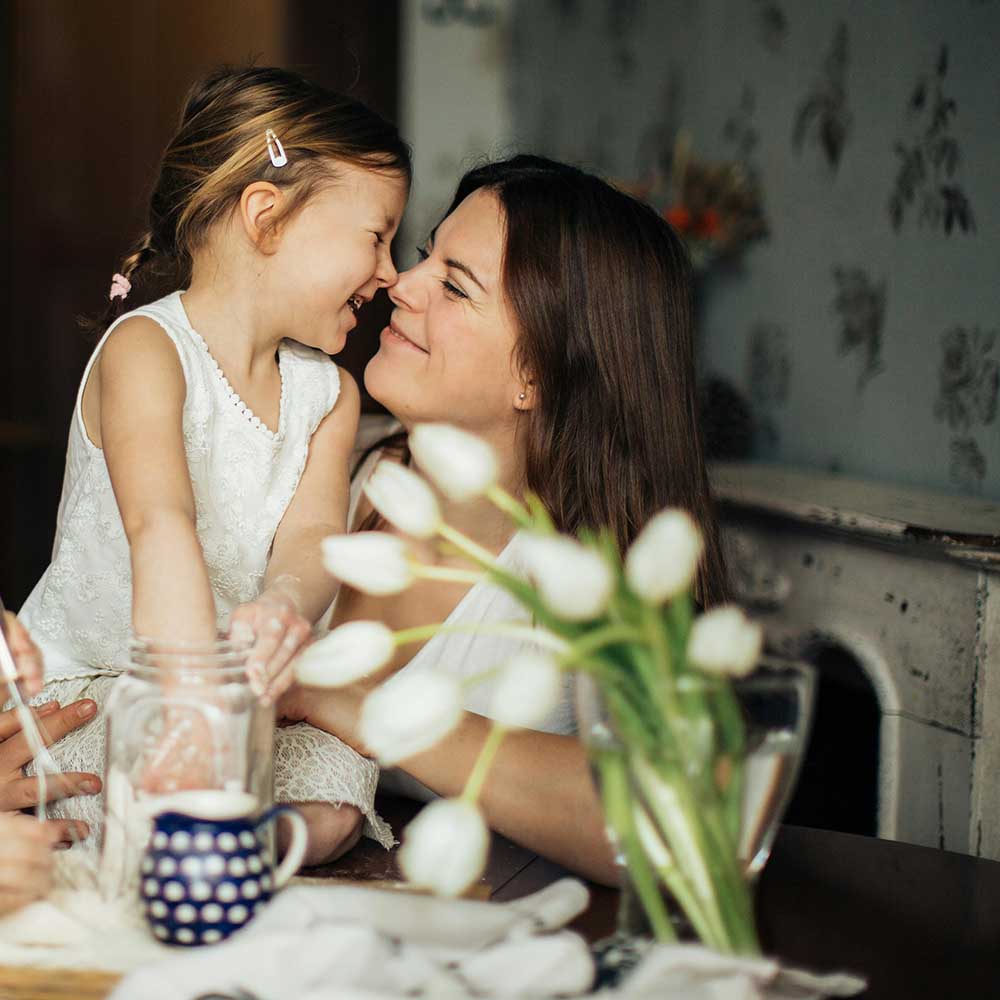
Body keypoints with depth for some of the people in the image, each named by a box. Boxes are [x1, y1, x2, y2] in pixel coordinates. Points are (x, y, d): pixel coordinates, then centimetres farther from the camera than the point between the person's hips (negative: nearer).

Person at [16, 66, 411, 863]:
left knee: (332, 815, -22)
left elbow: (310, 534, -12)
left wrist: (286, 604, -40)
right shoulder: (146, 350, -16)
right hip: (83, 686, -5)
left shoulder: (329, 393, 6)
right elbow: (161, 527, -34)